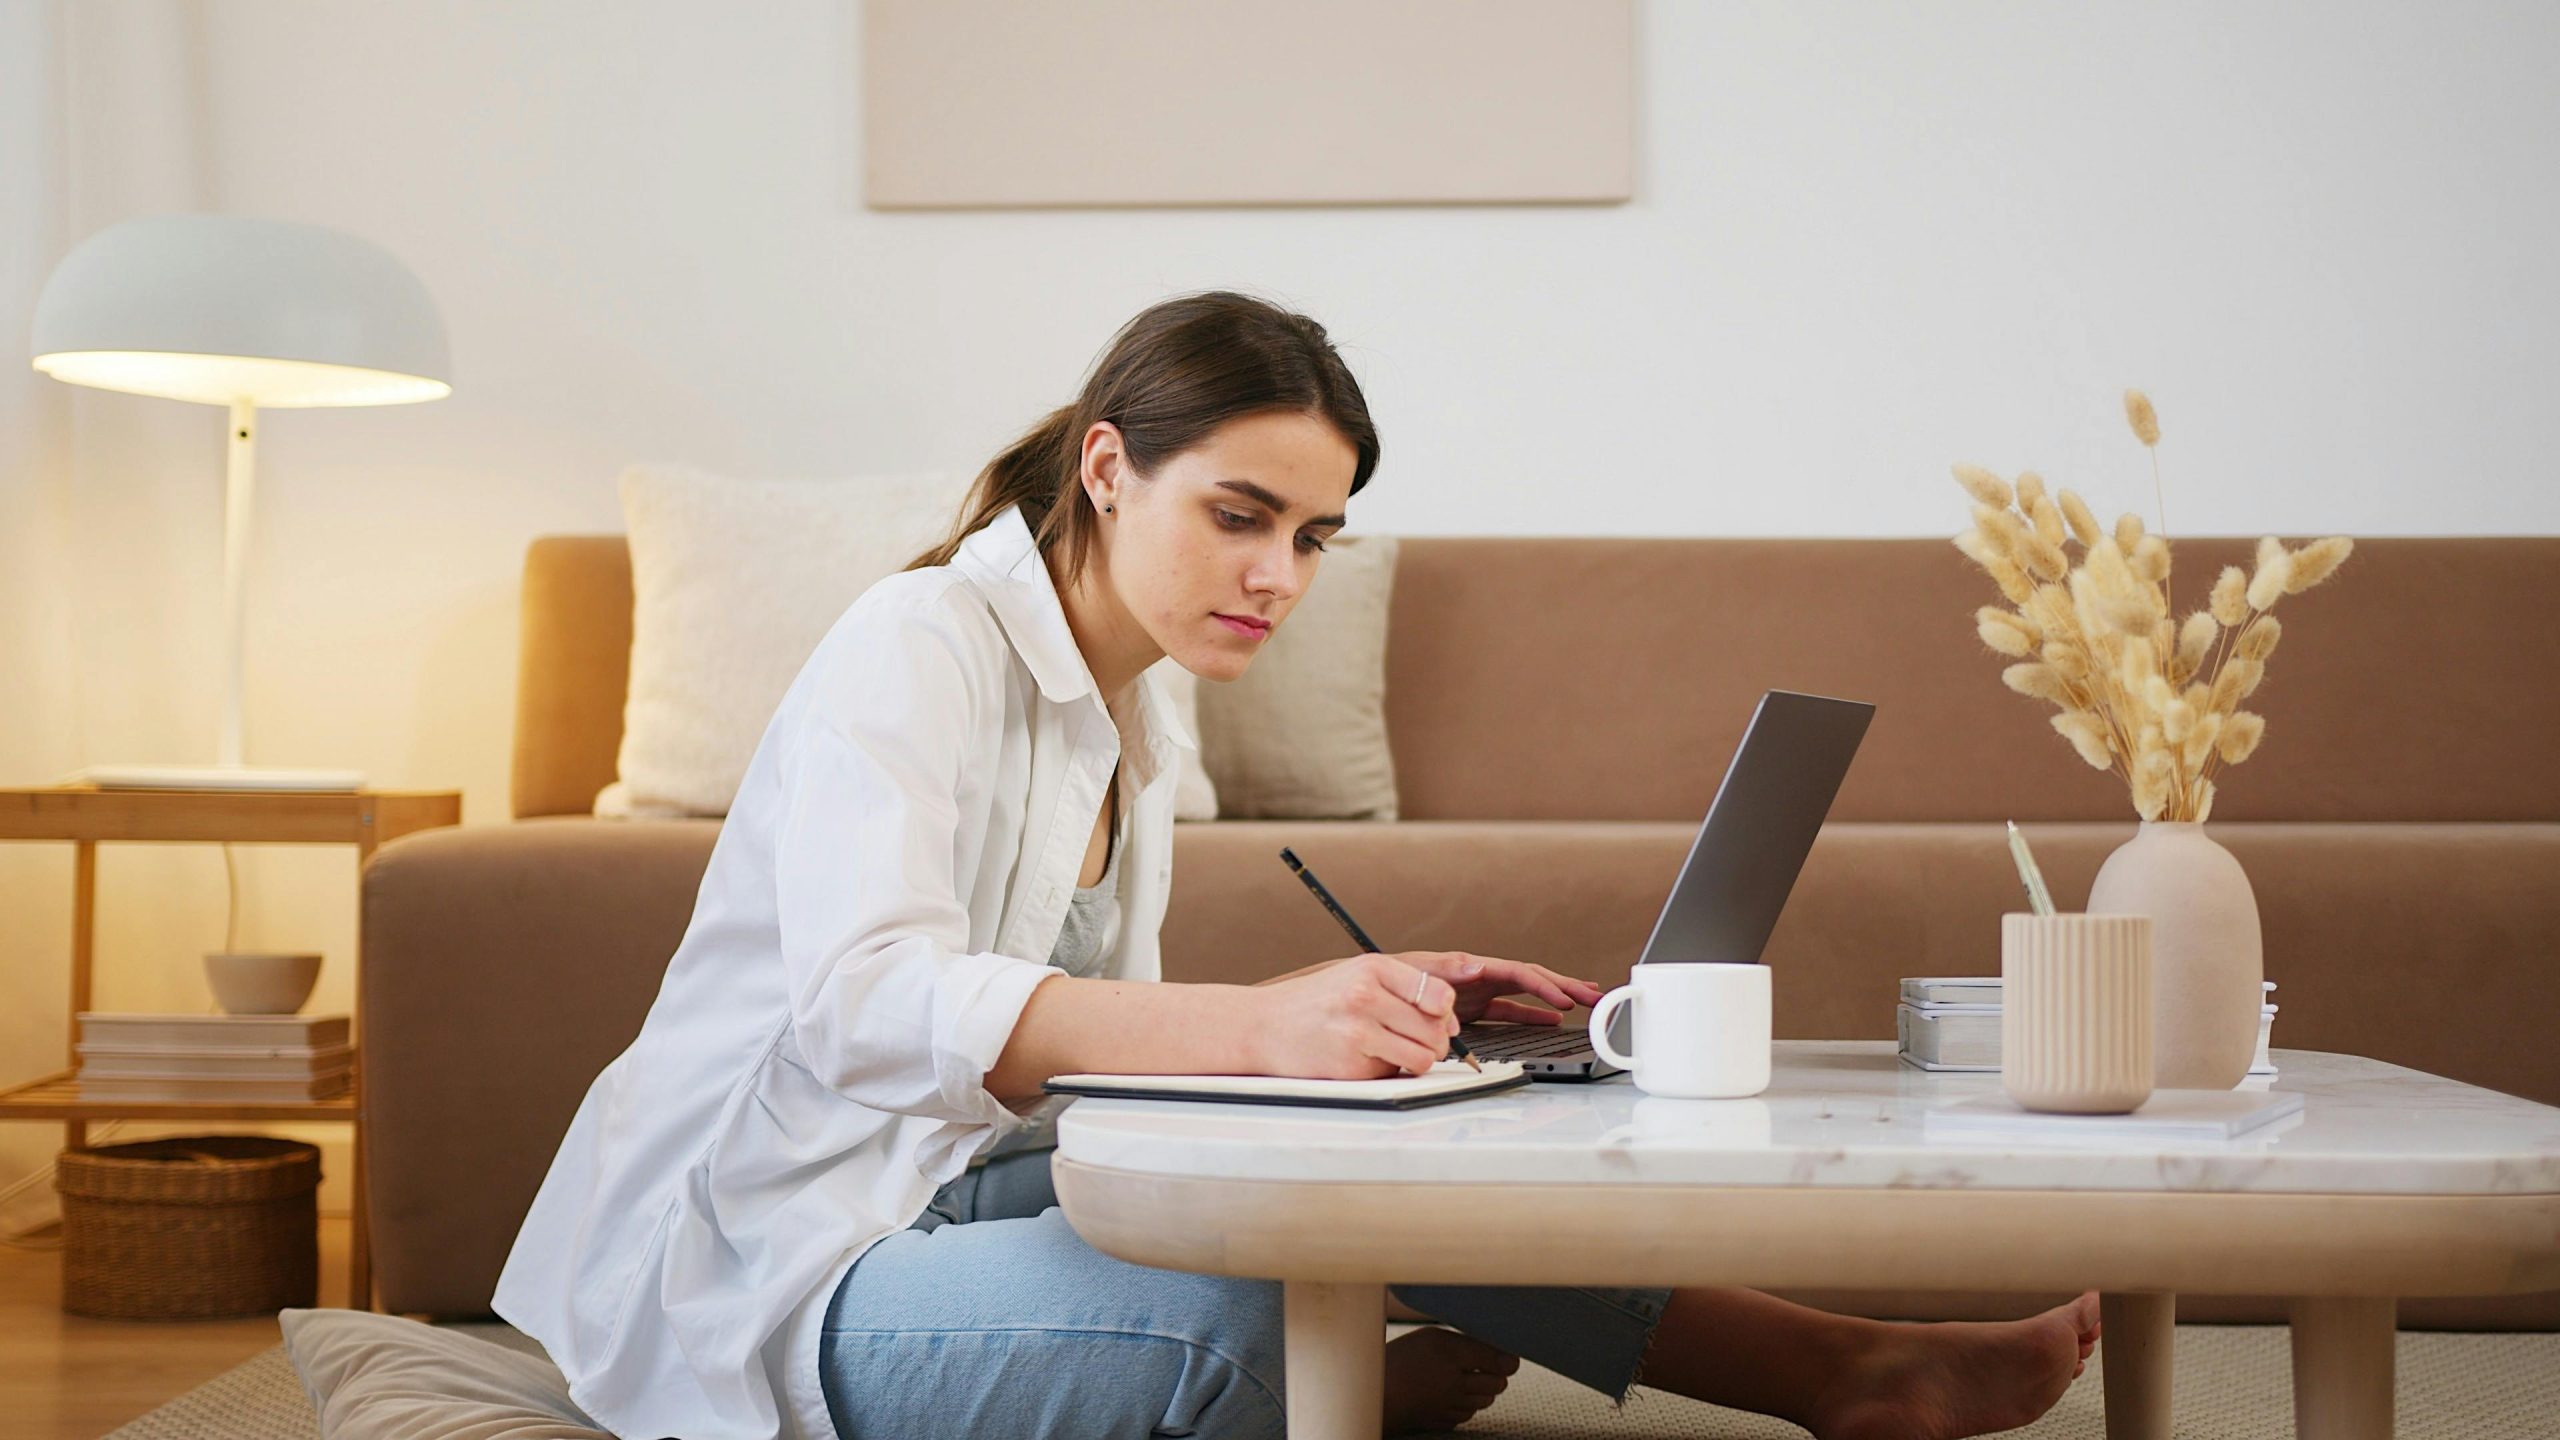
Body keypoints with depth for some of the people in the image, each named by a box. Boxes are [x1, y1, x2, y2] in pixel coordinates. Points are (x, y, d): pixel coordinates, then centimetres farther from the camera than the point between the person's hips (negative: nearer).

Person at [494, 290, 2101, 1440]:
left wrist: (1366, 1005, -7)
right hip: (765, 1278, -8)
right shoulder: (919, 648, -15)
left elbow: (1082, 1032, 9)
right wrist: (1262, 1021, -45)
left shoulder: (1140, 734, 13)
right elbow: (867, 1008, -32)